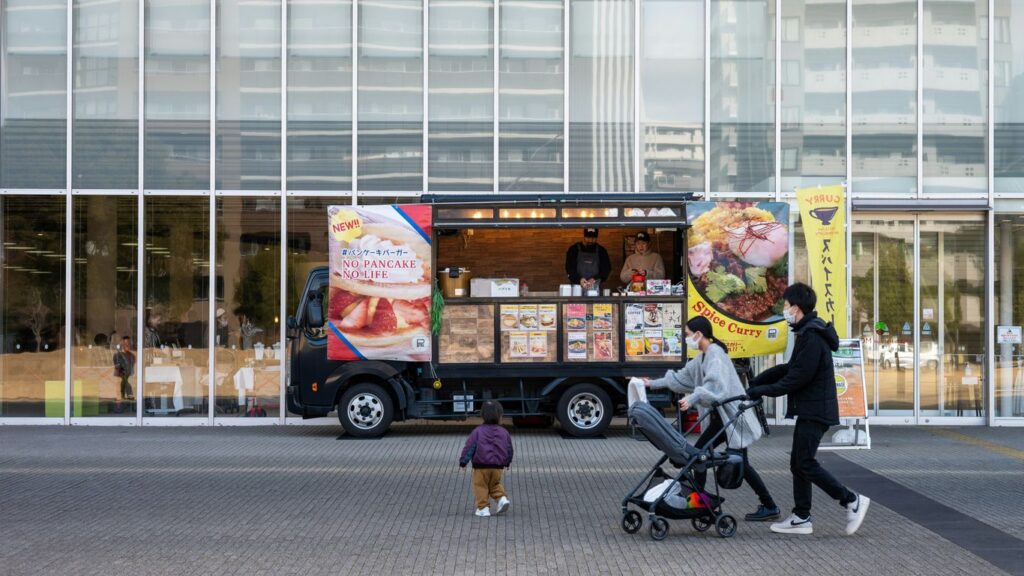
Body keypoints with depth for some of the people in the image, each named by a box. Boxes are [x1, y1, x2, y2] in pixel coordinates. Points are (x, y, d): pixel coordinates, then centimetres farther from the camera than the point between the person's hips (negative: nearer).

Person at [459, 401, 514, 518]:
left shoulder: (477, 431, -5)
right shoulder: (504, 432, 5)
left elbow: (470, 447, -7)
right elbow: (509, 449, 14)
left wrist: (463, 461, 0)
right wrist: (507, 462, 31)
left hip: (481, 467, -3)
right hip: (497, 467, 4)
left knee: (480, 486, 5)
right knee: (495, 484, 21)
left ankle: (483, 507, -1)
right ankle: (502, 498, 1)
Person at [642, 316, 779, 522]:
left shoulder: (715, 354, -16)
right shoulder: (703, 357, 14)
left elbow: (715, 384, -31)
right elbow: (683, 377, 24)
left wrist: (692, 398, -43)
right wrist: (654, 384, 27)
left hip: (732, 416, -10)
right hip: (721, 417, 10)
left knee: (740, 464, -7)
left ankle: (769, 507, 0)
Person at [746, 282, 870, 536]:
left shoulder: (812, 337, -19)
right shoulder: (807, 332, 14)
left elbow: (798, 377, -22)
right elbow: (792, 368, 19)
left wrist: (763, 390, -16)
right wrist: (759, 381, 12)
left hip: (815, 410, -10)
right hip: (809, 409, 10)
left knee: (805, 463, -8)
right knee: (799, 463, 11)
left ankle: (852, 501, -1)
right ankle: (801, 518, 14)